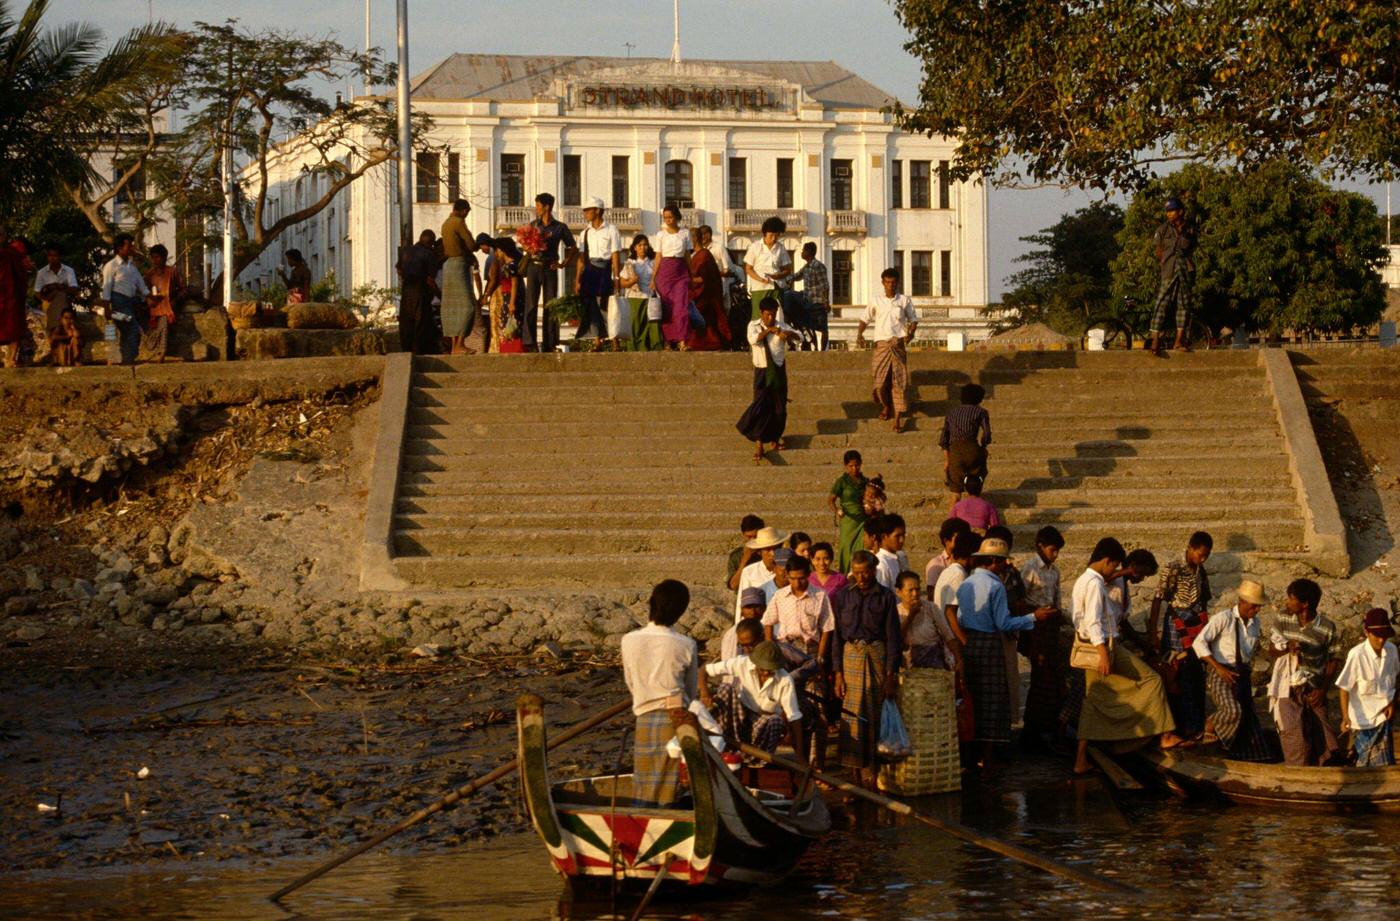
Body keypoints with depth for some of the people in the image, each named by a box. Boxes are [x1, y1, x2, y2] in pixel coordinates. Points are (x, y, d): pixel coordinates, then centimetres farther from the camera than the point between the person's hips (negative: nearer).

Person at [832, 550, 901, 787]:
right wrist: (837, 673, 0)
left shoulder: (885, 597, 2)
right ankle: (858, 779, 1)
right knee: (853, 717, -2)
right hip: (851, 655, 1)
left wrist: (891, 674, -5)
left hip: (877, 655, -1)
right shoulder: (844, 597, 7)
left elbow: (892, 637, 1)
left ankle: (872, 778, 3)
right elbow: (837, 636, 7)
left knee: (875, 718, -2)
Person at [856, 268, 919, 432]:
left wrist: (911, 333, -6)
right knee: (880, 382, -7)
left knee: (899, 382, -5)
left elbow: (913, 319, 14)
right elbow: (865, 318, 13)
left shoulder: (904, 300, 8)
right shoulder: (876, 300, 8)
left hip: (899, 344, 0)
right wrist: (859, 333, -4)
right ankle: (886, 405, 24)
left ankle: (898, 418, -3)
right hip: (882, 344, 0)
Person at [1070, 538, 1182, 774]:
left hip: (1088, 645, 9)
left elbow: (1074, 615, 21)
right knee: (1152, 679, 2)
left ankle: (1081, 760, 4)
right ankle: (1166, 735, 4)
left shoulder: (1081, 582, 13)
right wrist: (1103, 654, -27)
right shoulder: (1095, 584, -16)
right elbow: (1093, 621, -23)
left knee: (1093, 701, 9)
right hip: (1105, 645, -9)